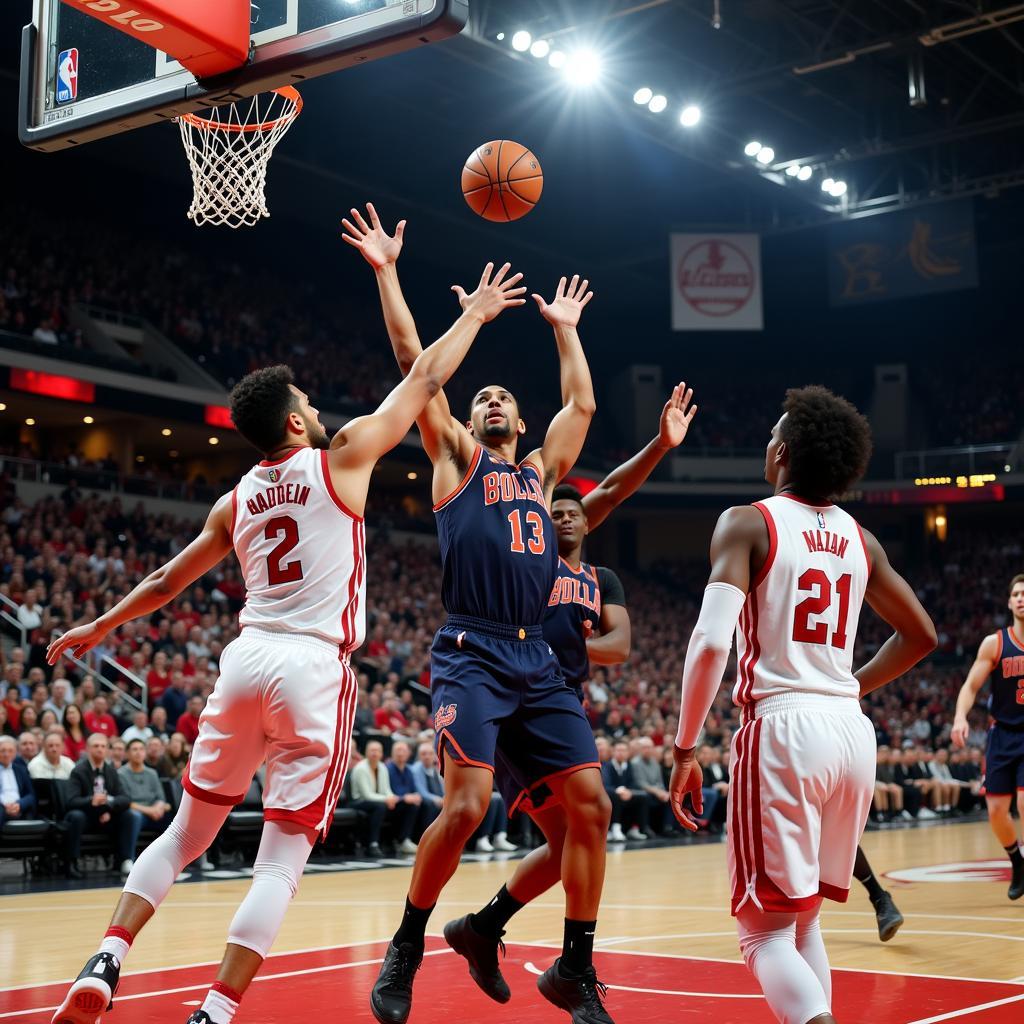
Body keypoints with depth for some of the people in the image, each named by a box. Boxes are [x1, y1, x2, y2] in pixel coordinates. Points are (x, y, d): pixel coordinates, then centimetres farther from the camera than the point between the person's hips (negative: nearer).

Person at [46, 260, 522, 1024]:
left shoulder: (237, 500, 14)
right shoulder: (343, 457, 0)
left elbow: (167, 580, 24)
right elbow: (424, 381, 8)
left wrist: (100, 627, 40)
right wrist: (475, 313, 21)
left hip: (246, 659, 5)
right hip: (314, 670, -5)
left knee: (188, 831, 18)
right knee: (283, 857, -2)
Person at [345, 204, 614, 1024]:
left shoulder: (541, 471, 24)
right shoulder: (456, 458, 12)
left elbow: (582, 403, 32)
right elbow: (415, 362, 6)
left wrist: (565, 329, 39)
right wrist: (387, 272, 6)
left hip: (538, 661, 5)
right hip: (473, 654, -5)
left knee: (591, 806, -2)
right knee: (468, 803, -19)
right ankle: (406, 950, 3)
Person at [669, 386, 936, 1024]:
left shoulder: (748, 523, -5)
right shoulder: (859, 539, 12)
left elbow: (711, 641, -16)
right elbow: (921, 636, 22)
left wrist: (685, 747, -9)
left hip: (782, 731, -6)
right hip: (852, 731, 6)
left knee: (766, 929, 0)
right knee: (803, 919, 20)